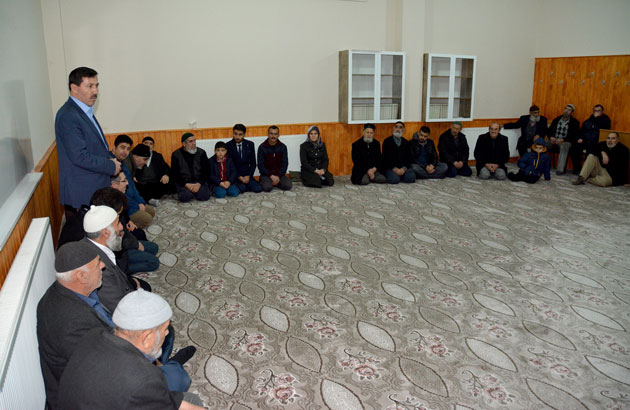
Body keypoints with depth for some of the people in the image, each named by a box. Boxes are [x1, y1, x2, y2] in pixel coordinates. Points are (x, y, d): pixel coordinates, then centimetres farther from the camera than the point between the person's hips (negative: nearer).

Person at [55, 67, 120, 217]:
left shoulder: (85, 111, 14)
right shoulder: (68, 116, -17)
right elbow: (79, 156, -22)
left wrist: (110, 159, 5)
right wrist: (111, 166, -12)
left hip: (95, 191, 10)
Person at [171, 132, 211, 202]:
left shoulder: (201, 153, 2)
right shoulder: (176, 154, -1)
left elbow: (206, 171, 0)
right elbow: (174, 173, -3)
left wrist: (199, 183, -16)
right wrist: (186, 184, -17)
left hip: (199, 181, 1)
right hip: (183, 183, -1)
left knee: (205, 196, -25)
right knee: (185, 197, -29)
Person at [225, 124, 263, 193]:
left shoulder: (250, 144, 4)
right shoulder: (228, 146, -5)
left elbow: (253, 163, 5)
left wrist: (248, 176, -9)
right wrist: (240, 177, -14)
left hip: (247, 175, 4)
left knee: (258, 189, -16)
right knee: (242, 189, -29)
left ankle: (244, 185, 8)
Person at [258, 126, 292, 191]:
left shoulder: (283, 147, 2)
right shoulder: (262, 147, -3)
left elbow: (285, 163, -1)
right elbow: (260, 165, -6)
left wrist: (278, 176, -14)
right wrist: (271, 176, -17)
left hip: (279, 174, 2)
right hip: (266, 174, -2)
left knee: (288, 185, -24)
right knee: (267, 187, -31)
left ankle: (275, 182, 6)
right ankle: (264, 182, 5)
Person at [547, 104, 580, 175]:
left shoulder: (575, 122, 5)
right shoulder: (556, 119, 17)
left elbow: (575, 136, -5)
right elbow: (549, 131, 15)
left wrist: (562, 139, -19)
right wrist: (551, 137, -9)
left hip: (565, 142, -4)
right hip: (553, 141, 4)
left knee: (564, 146, -40)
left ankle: (560, 169, -44)